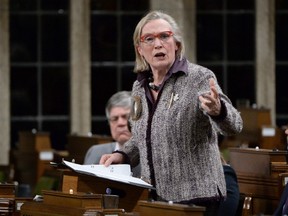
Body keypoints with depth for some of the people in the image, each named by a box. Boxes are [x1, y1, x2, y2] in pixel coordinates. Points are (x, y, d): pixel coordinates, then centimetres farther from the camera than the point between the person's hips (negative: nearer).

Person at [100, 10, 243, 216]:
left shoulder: (199, 77, -7)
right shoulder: (140, 87, 10)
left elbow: (234, 125, -19)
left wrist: (217, 110, -40)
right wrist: (122, 155, 4)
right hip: (154, 198, 6)